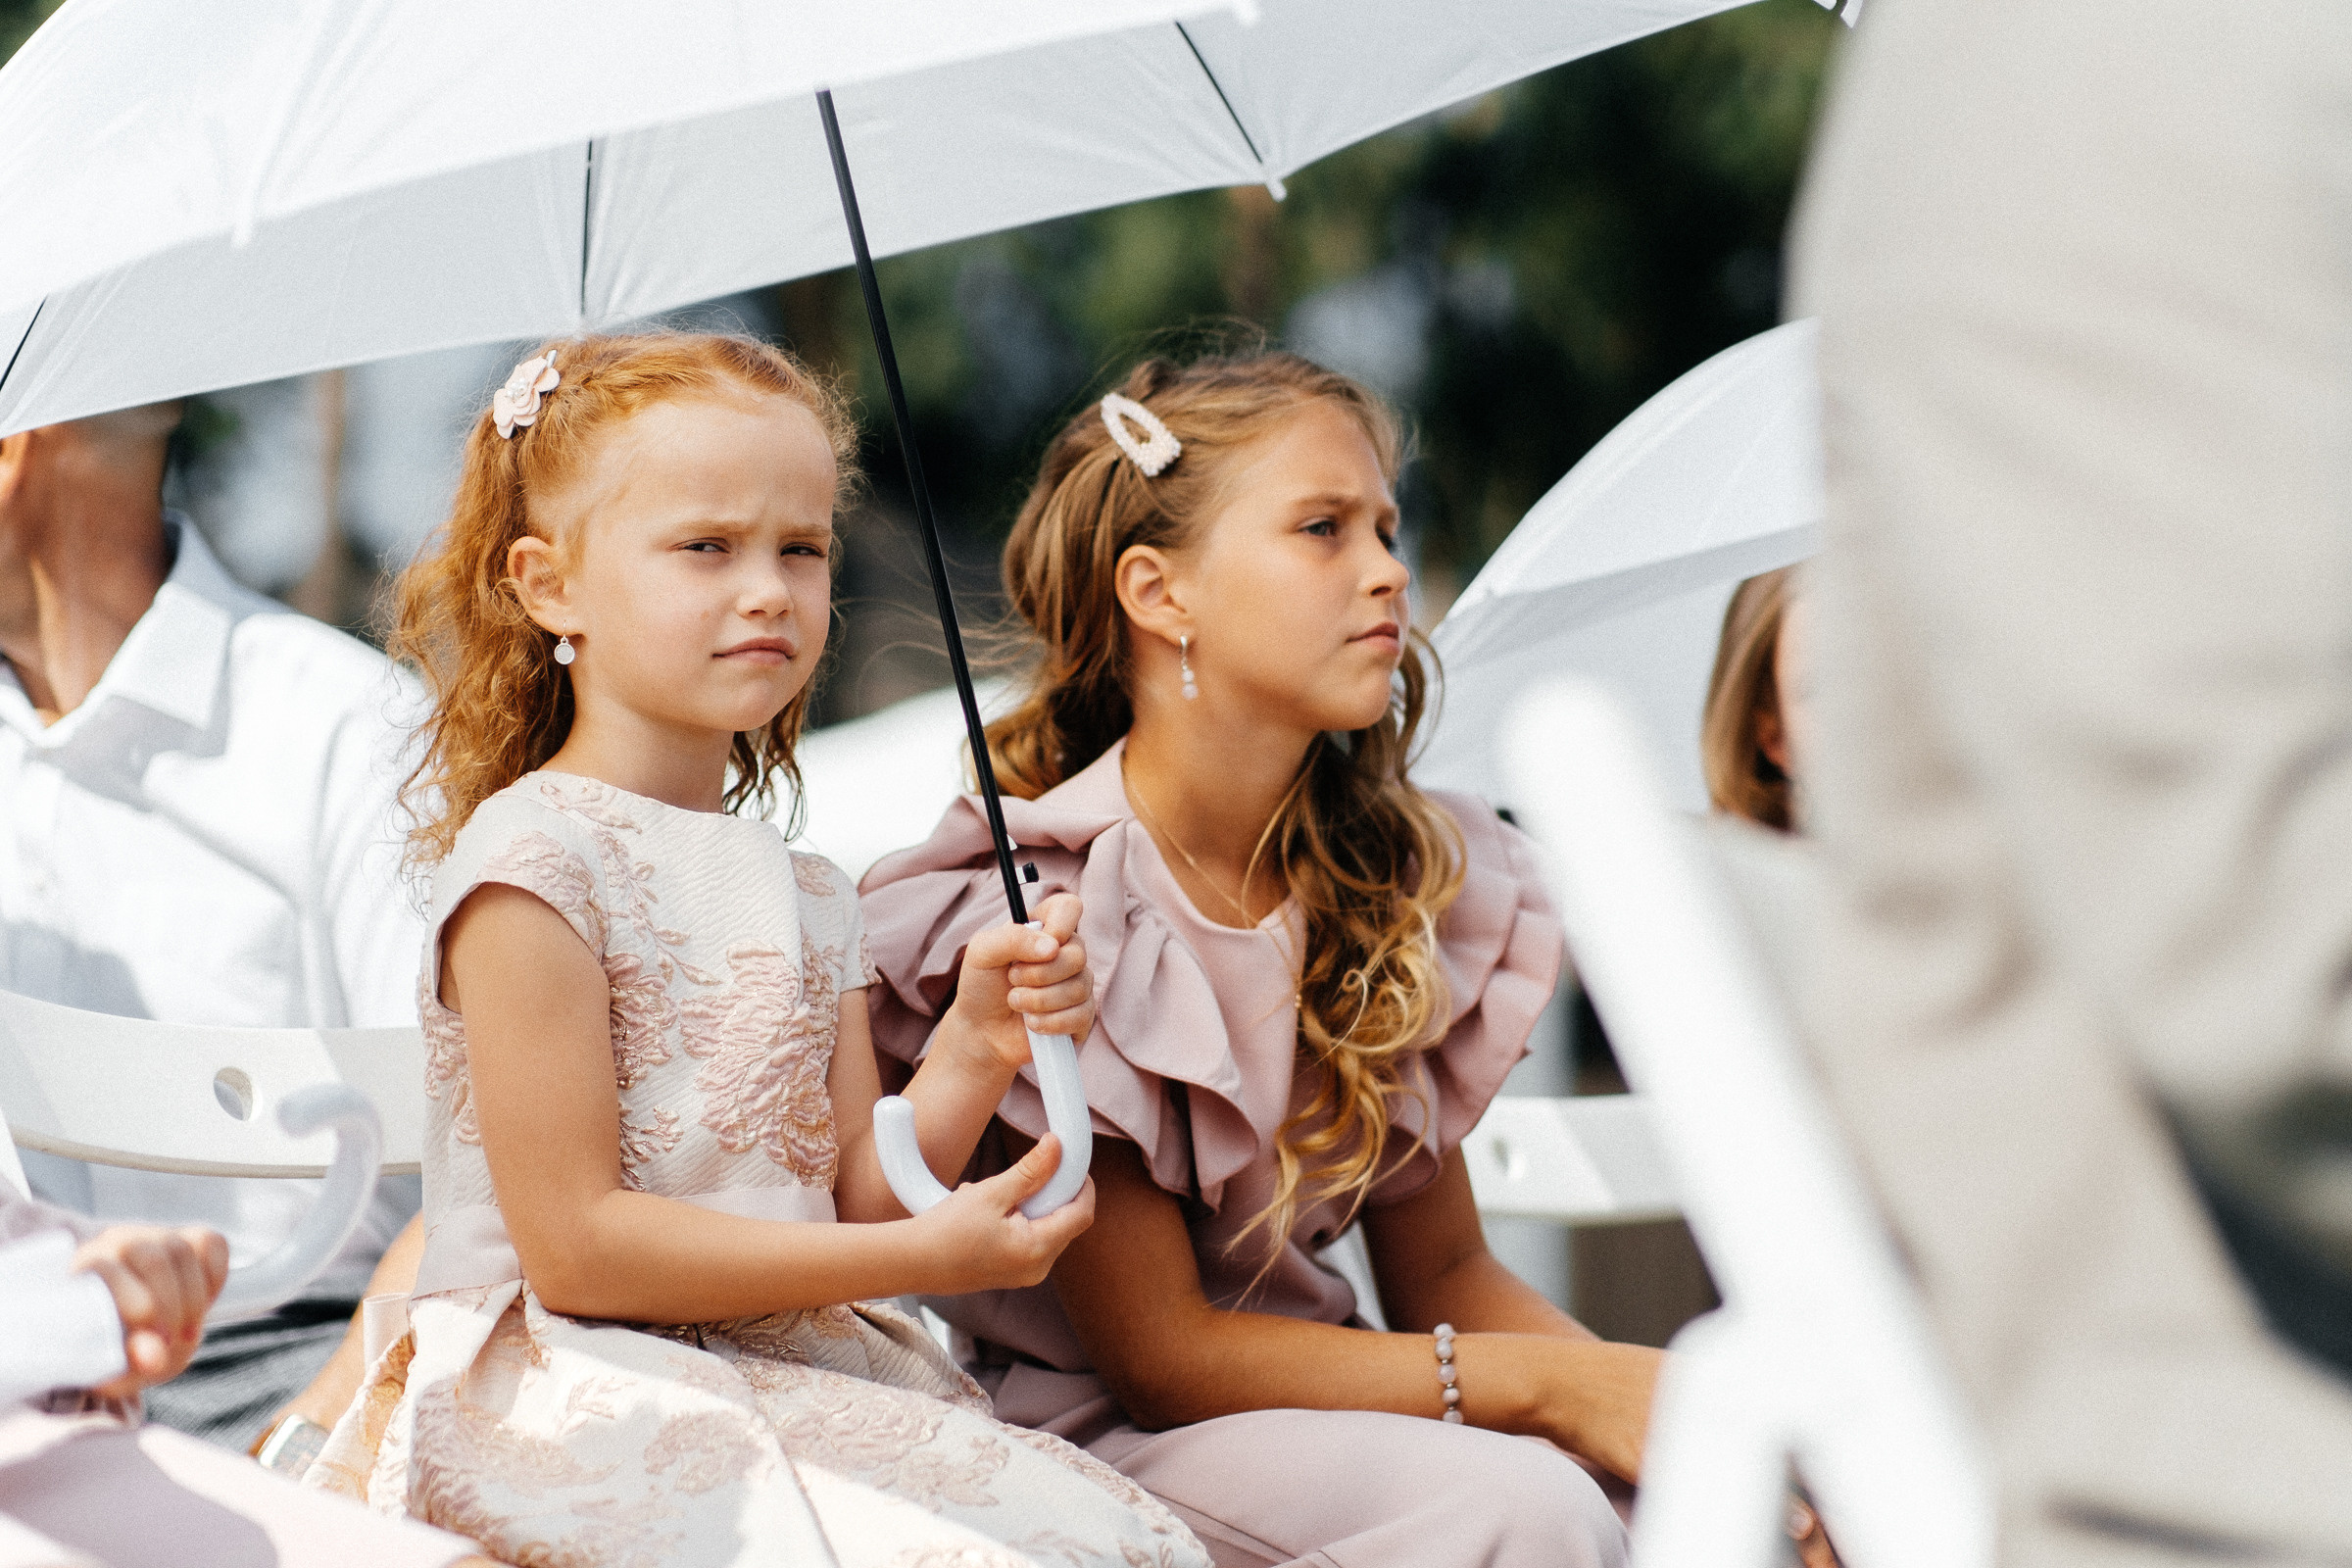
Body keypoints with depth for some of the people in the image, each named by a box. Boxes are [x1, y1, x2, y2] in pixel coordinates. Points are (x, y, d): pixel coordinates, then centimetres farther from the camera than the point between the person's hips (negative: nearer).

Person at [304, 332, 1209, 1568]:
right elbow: (575, 1247, -13)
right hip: (574, 1391, -7)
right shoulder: (534, 861, -9)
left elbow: (855, 1205, 11)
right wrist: (924, 1256, -13)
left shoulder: (809, 902, 15)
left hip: (796, 1371, 7)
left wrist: (972, 1054, -7)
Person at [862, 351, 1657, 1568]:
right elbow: (1156, 1350, -15)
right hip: (1089, 1430, -5)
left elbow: (1443, 1272, 9)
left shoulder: (1396, 876, 4)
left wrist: (1642, 1387, -13)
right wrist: (1552, 1387, -21)